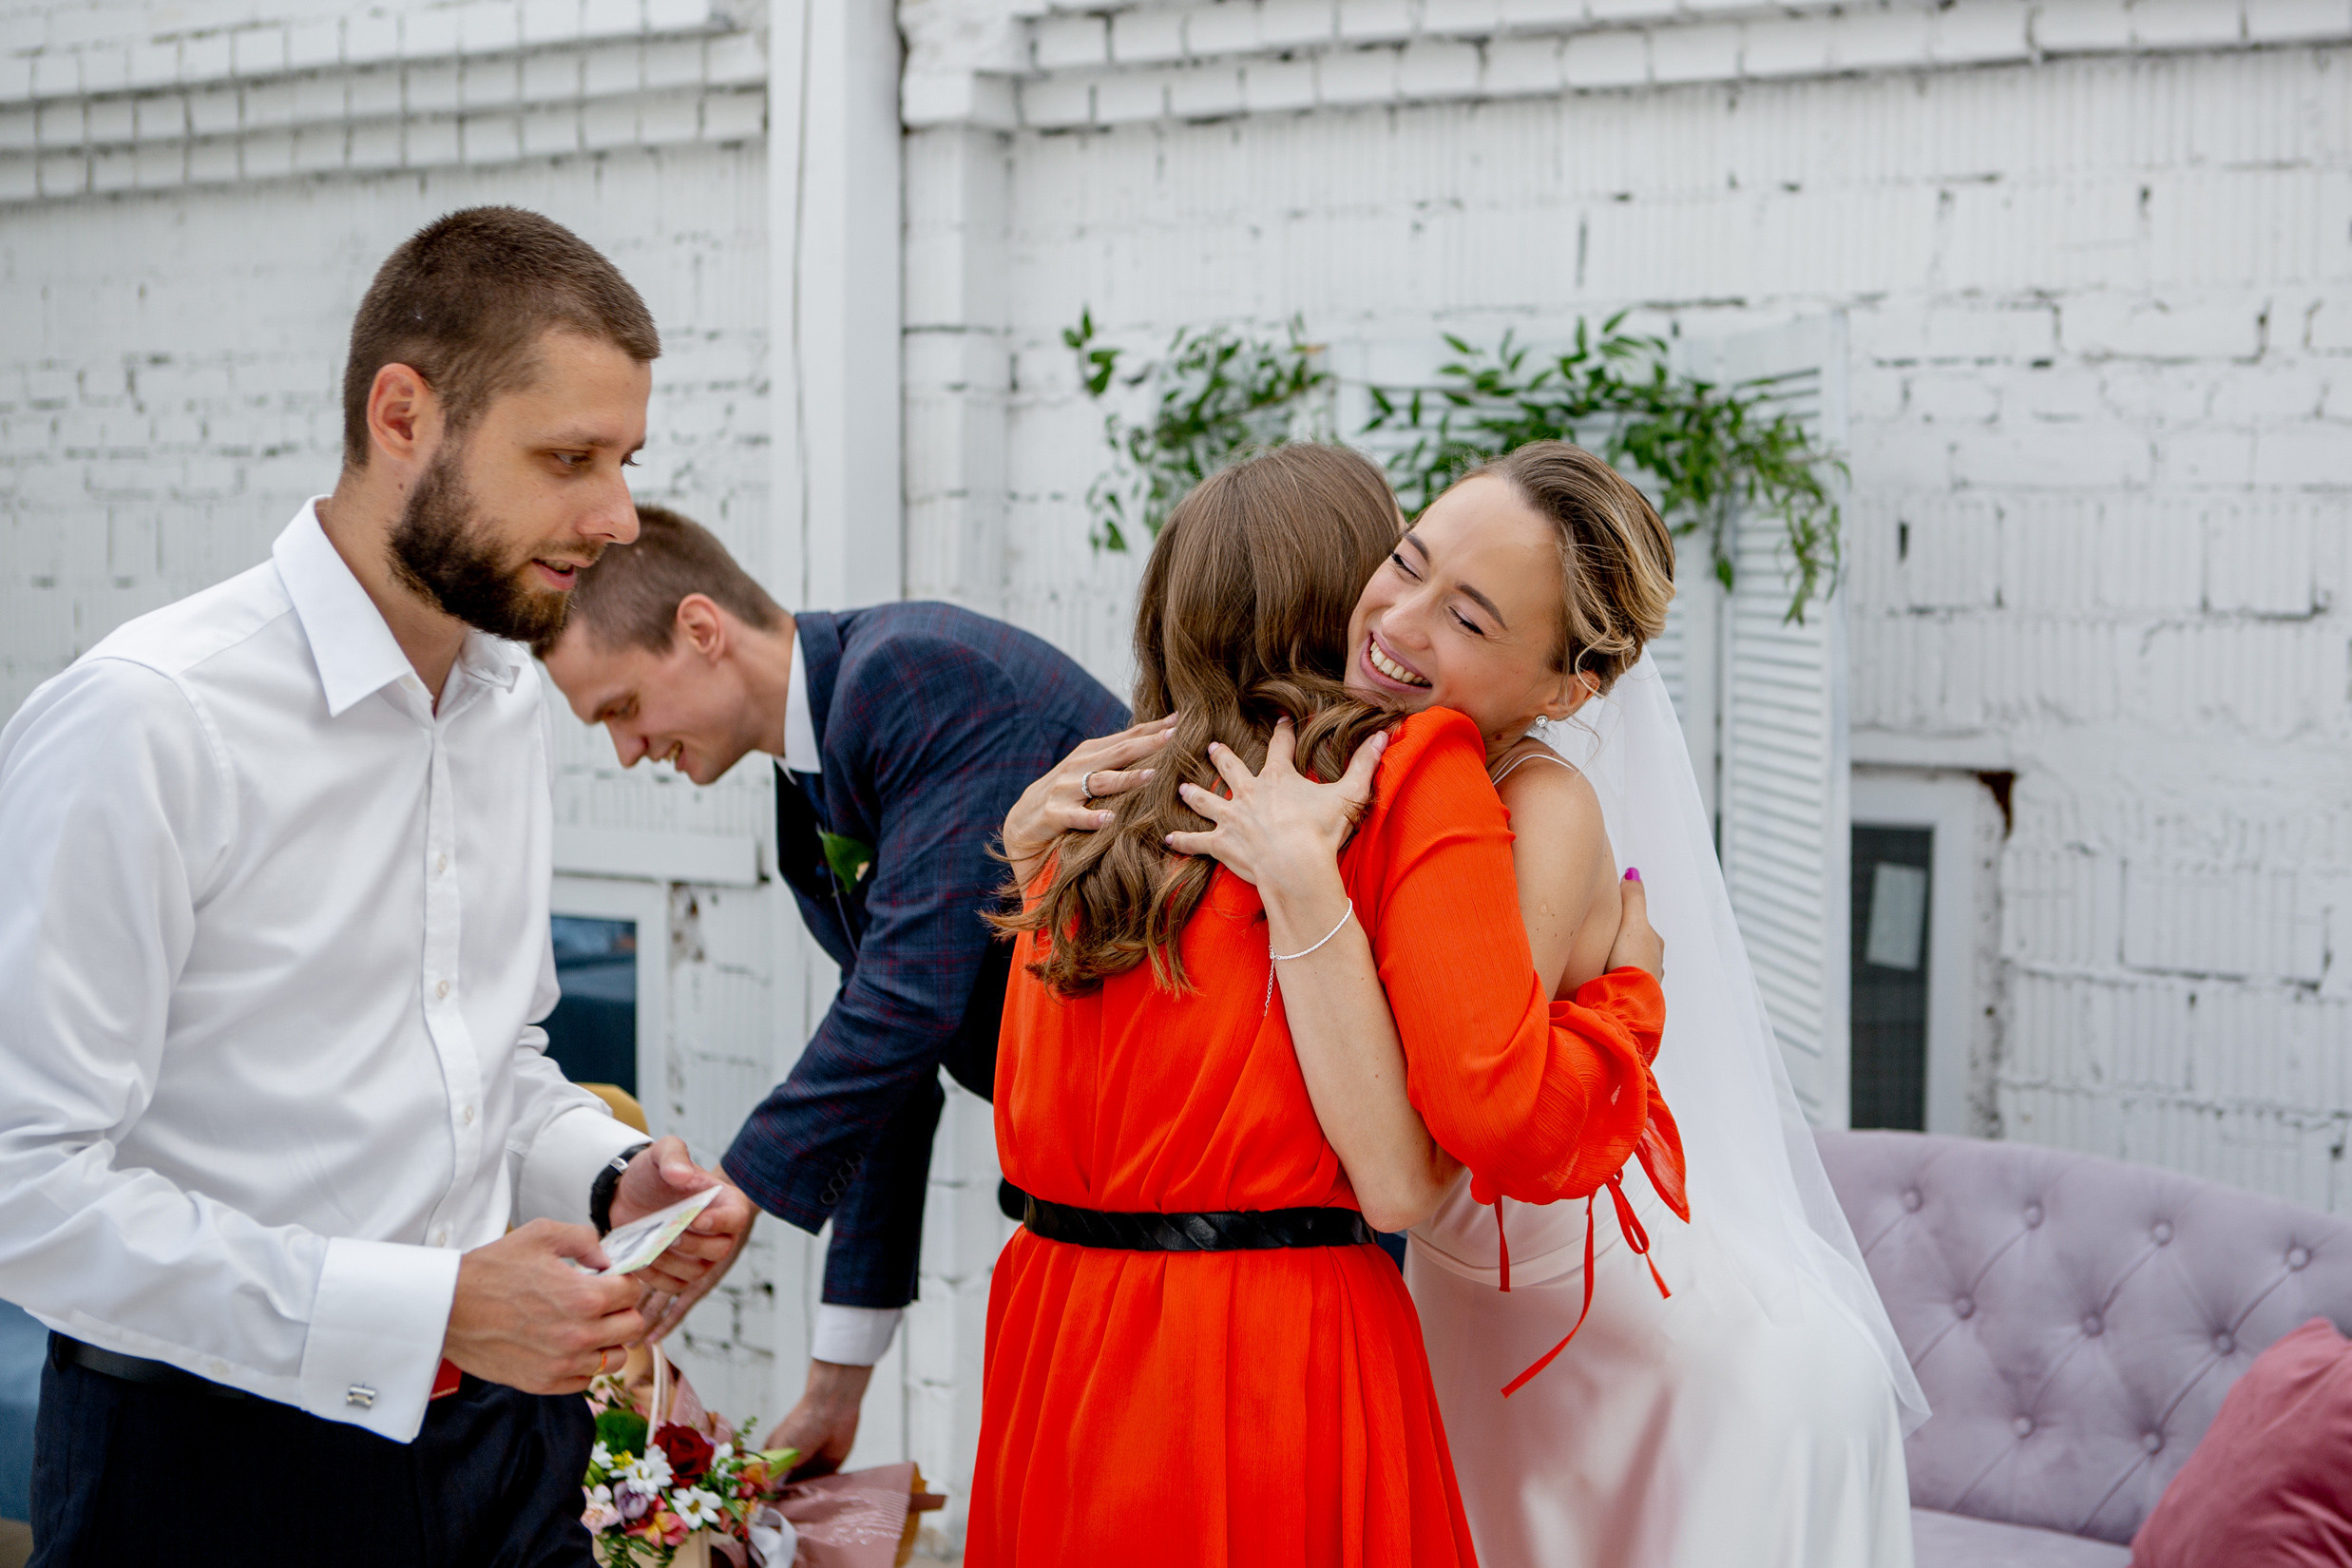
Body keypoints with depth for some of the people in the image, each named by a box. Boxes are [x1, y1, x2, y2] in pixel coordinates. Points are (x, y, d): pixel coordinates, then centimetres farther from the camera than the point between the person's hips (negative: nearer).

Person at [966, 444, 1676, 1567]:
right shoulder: (1413, 766, -6)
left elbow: (1025, 1128, 10)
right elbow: (1502, 1110, -16)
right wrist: (1628, 989, 4)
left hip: (1061, 1351, 5)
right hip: (1289, 1371, -5)